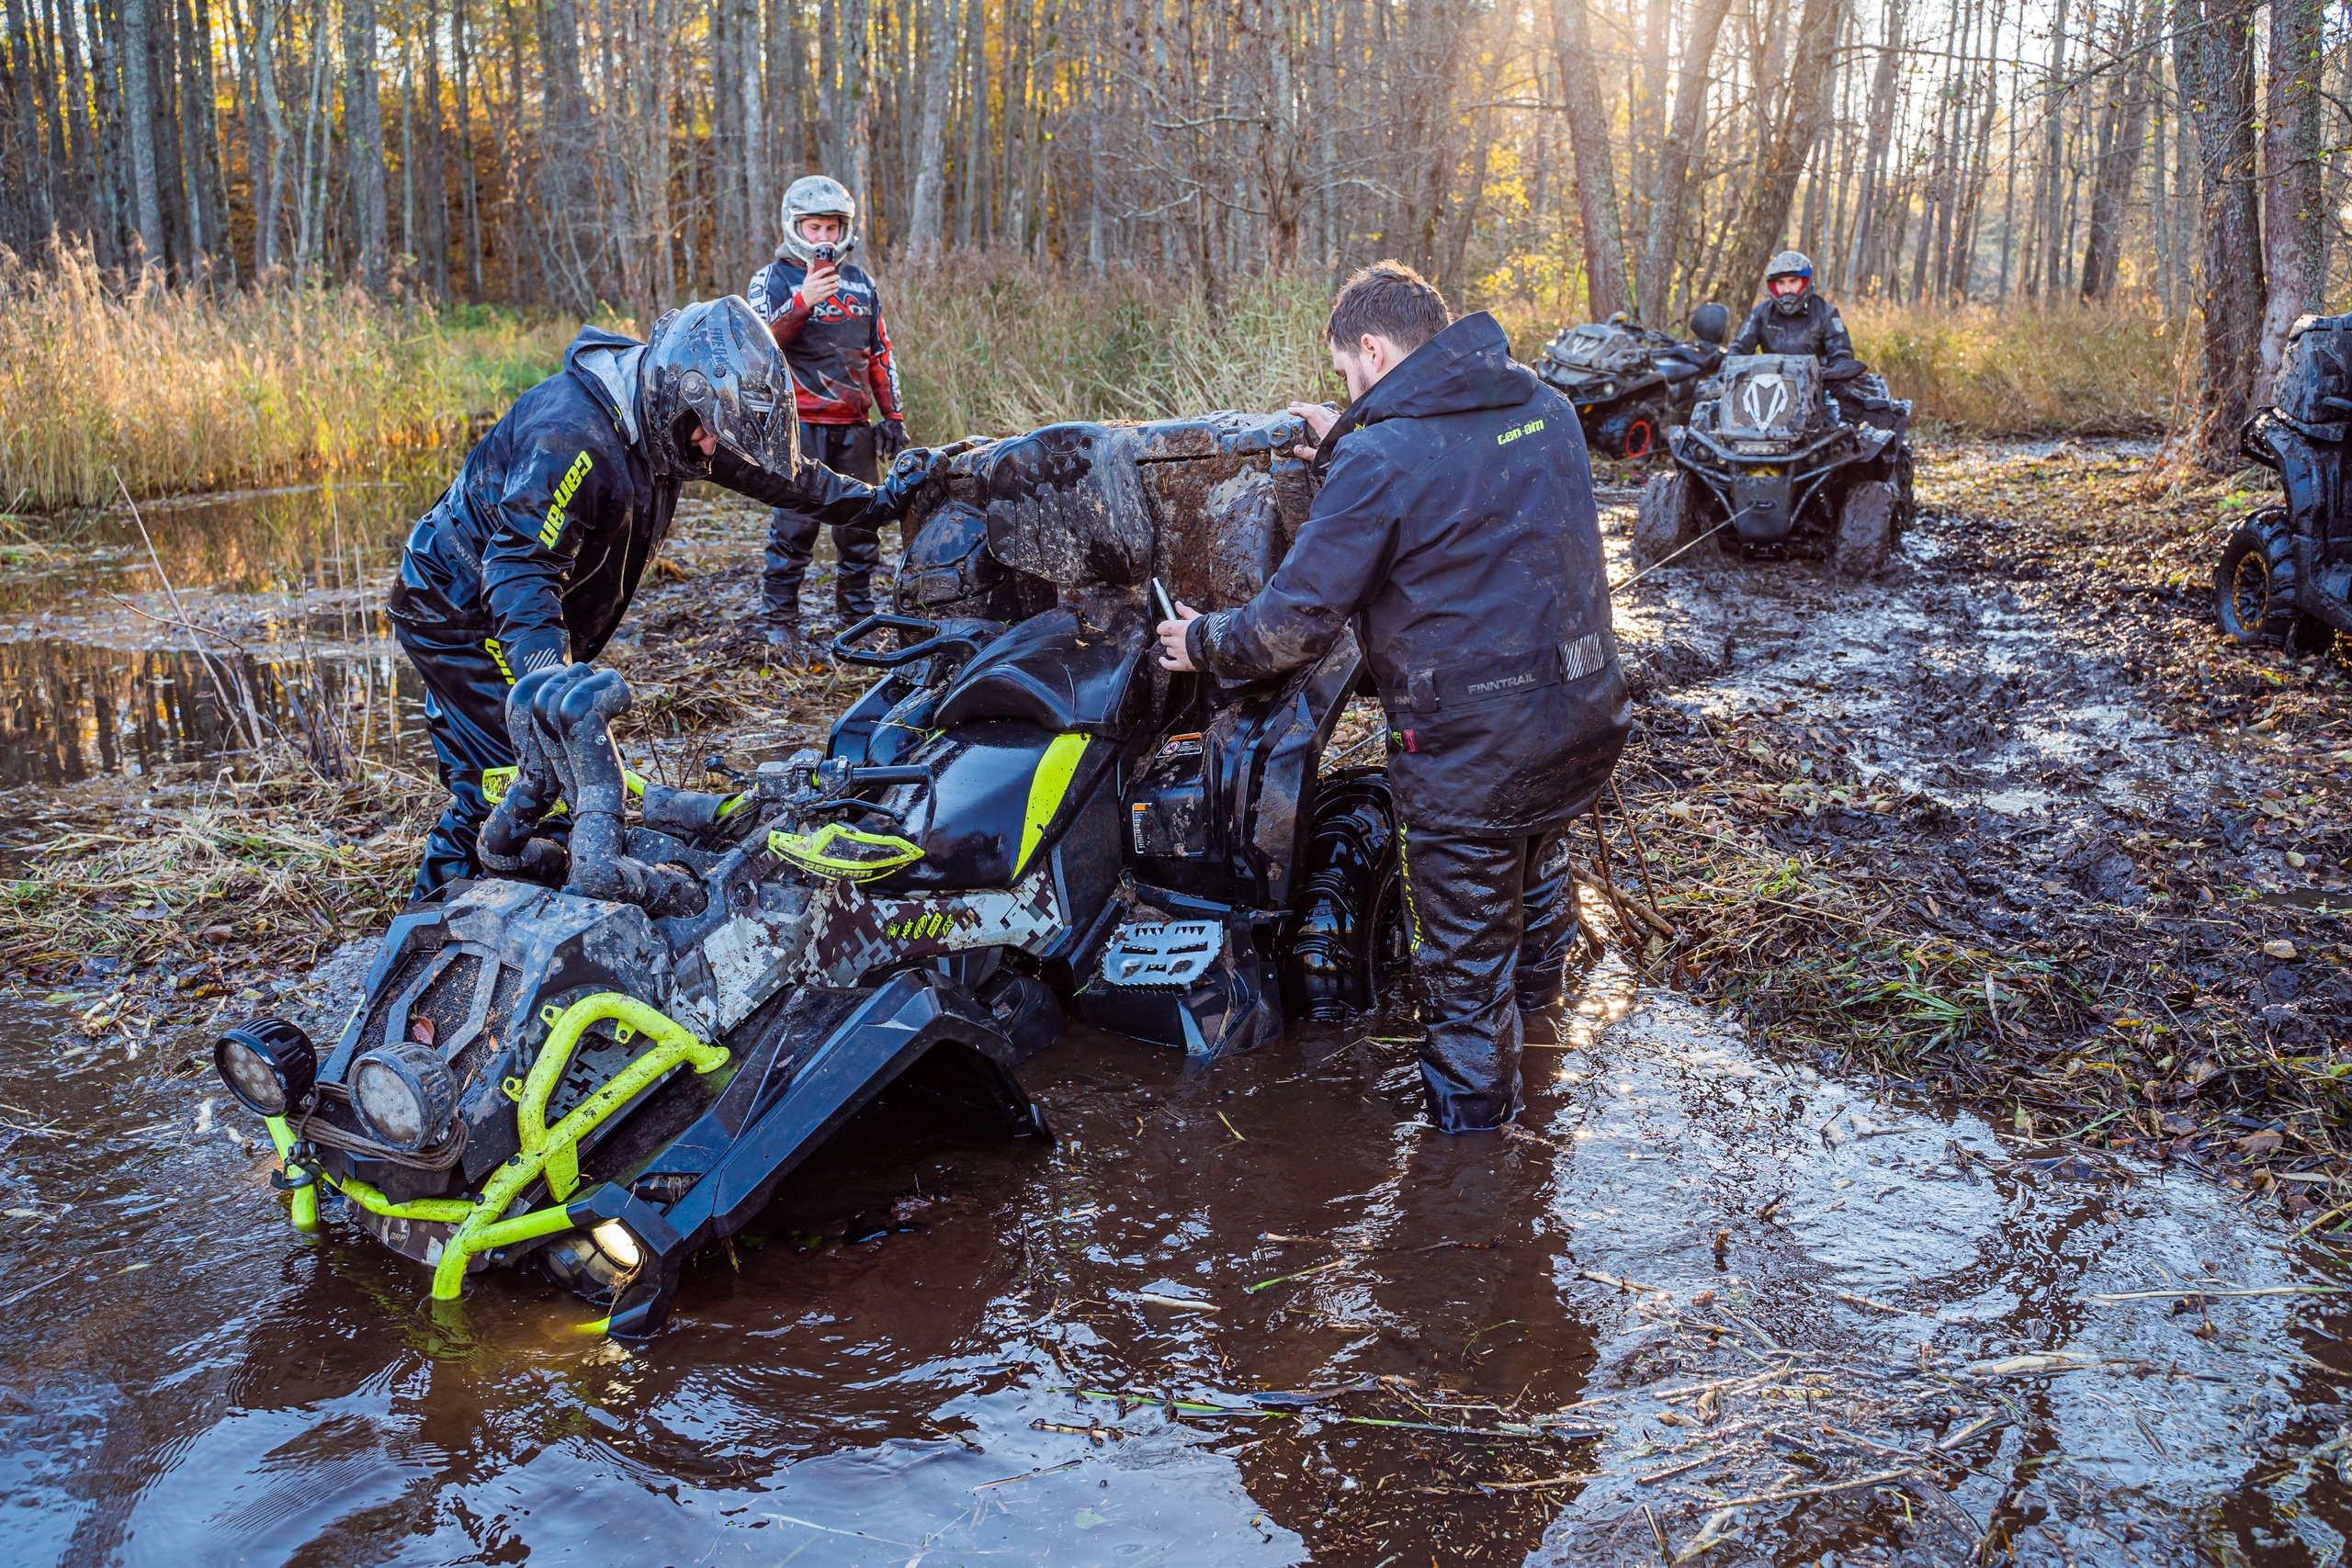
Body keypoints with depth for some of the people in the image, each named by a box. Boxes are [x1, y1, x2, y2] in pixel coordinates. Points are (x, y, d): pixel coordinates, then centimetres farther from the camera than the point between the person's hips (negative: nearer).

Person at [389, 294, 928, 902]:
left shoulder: (662, 417, -2)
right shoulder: (572, 432, -31)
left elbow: (766, 468, 10)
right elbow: (521, 564, -36)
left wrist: (877, 501, 11)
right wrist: (545, 672, -48)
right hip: (463, 616, -9)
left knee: (485, 788, 16)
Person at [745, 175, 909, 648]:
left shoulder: (861, 283, 16)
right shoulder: (773, 280, 2)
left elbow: (881, 354, 20)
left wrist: (893, 415, 14)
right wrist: (803, 302, -24)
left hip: (854, 426, 5)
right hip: (801, 424, -5)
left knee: (860, 522, 7)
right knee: (794, 524, -9)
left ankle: (858, 614, 19)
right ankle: (778, 618, 0)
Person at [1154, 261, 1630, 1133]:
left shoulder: (1381, 456, -18)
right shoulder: (1546, 406, 4)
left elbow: (1295, 625, -17)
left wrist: (1204, 643, 0)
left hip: (1471, 747, -8)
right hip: (1586, 716, 8)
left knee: (1464, 955, 11)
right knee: (1537, 851, 36)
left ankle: (1470, 1112, 29)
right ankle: (1537, 986, 62)